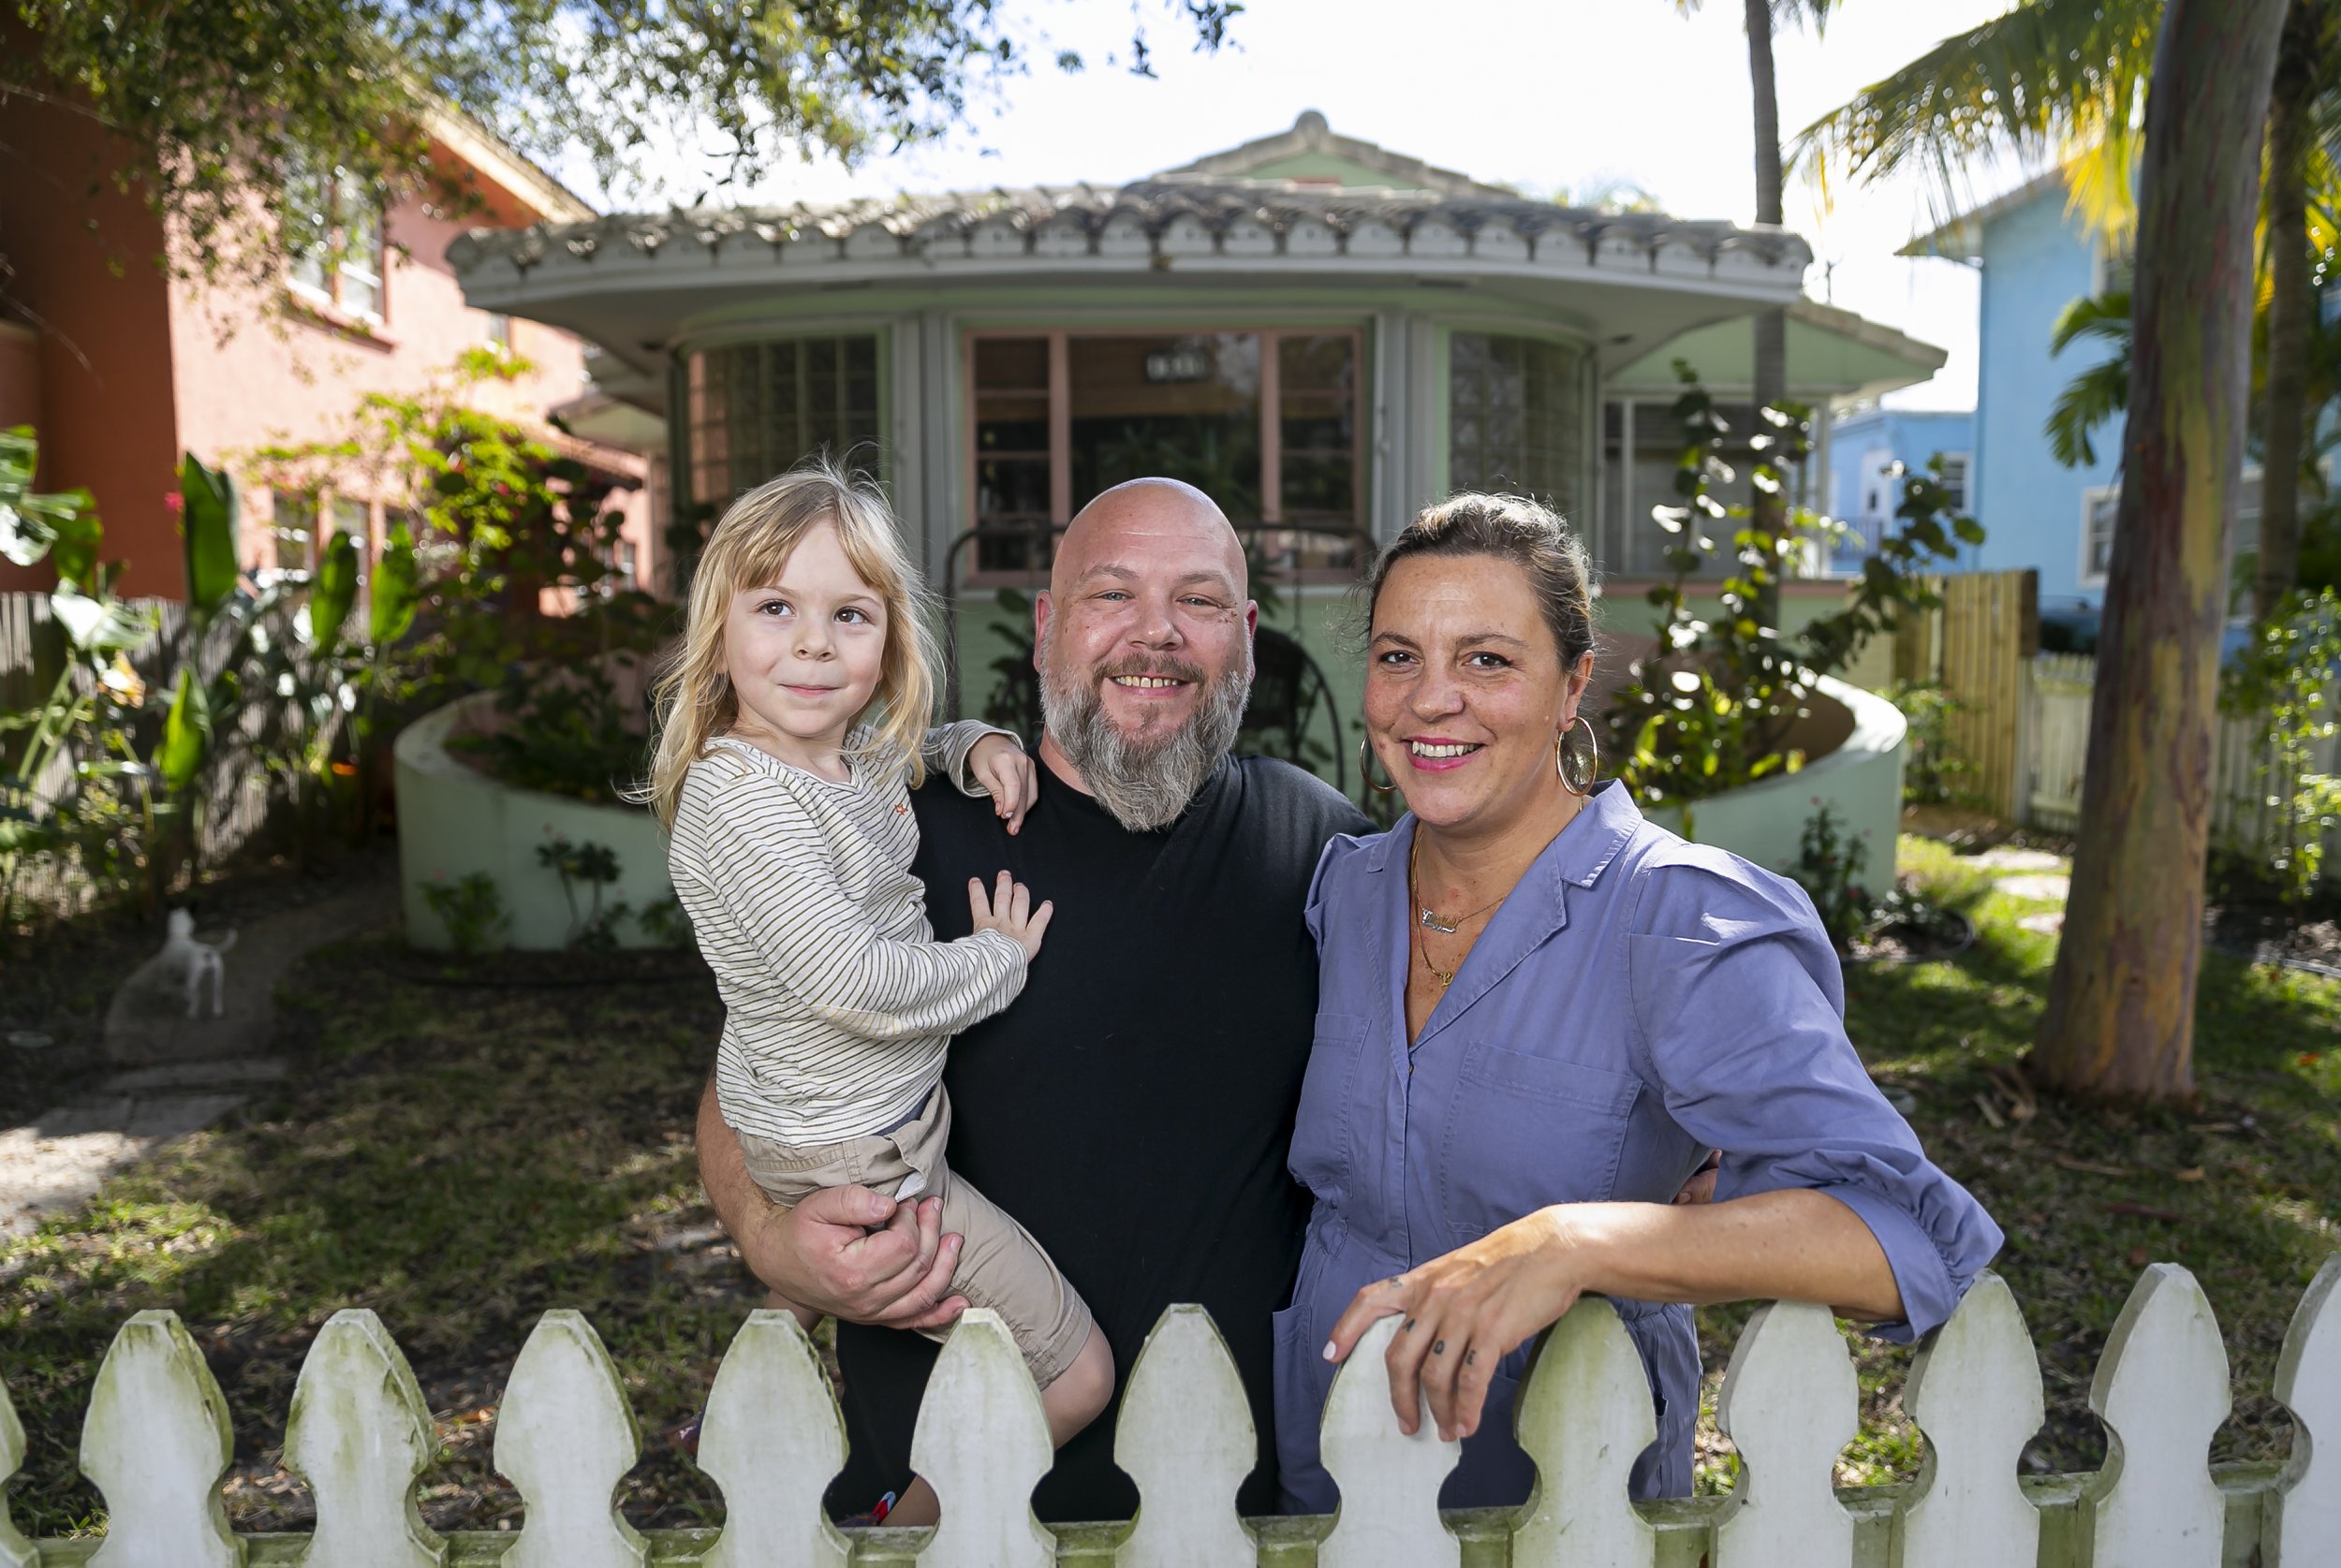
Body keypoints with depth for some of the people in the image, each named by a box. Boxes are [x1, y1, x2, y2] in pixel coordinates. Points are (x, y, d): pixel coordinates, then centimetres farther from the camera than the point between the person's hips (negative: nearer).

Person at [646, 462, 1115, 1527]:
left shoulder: (850, 745, 0)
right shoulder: (741, 798, -27)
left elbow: (906, 756, 26)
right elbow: (855, 983, -33)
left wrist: (973, 746, 3)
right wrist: (999, 957, -15)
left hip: (857, 1131, 9)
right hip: (856, 1158, -9)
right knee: (1076, 1376, -1)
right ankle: (912, 1530, 18)